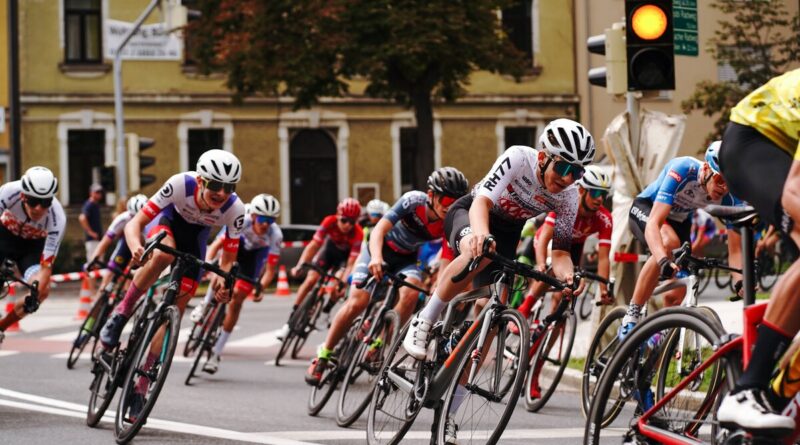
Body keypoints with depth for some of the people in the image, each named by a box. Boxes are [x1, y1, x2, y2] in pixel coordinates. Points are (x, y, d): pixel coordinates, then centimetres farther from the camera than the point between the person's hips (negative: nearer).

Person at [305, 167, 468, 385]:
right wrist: (376, 258, -54)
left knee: (411, 293, -29)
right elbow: (379, 230, -36)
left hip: (407, 259, 3)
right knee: (357, 302, -18)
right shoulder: (414, 201, -30)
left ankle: (378, 346, -12)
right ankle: (323, 355, -1)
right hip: (380, 250, -3)